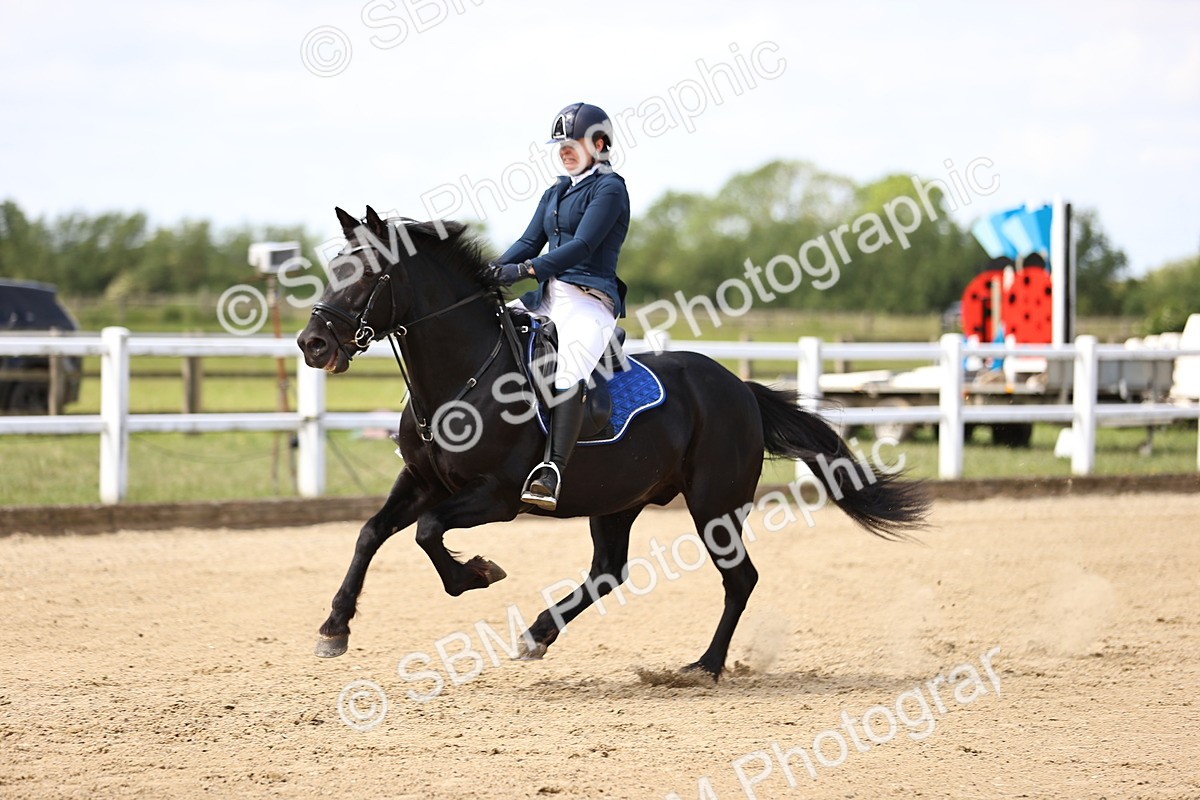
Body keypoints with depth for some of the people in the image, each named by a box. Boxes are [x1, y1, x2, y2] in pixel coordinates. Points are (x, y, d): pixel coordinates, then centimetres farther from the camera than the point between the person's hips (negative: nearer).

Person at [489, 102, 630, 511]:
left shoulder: (608, 189, -4)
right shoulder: (555, 193, 22)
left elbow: (582, 246, -16)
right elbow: (530, 242, 14)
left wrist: (526, 270, -26)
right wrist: (492, 272, -5)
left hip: (589, 300, -10)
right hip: (546, 299, 10)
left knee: (568, 375, -35)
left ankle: (551, 471, -47)